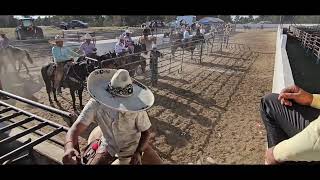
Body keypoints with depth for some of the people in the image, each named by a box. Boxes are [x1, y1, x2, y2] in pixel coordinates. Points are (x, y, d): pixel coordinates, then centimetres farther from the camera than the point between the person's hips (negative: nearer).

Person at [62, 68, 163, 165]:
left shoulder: (136, 107, -27)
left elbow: (146, 131, -13)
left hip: (134, 145, 0)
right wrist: (69, 148, -50)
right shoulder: (95, 104, -24)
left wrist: (138, 152, -25)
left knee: (158, 162, -8)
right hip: (109, 146, 1)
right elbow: (76, 127, -30)